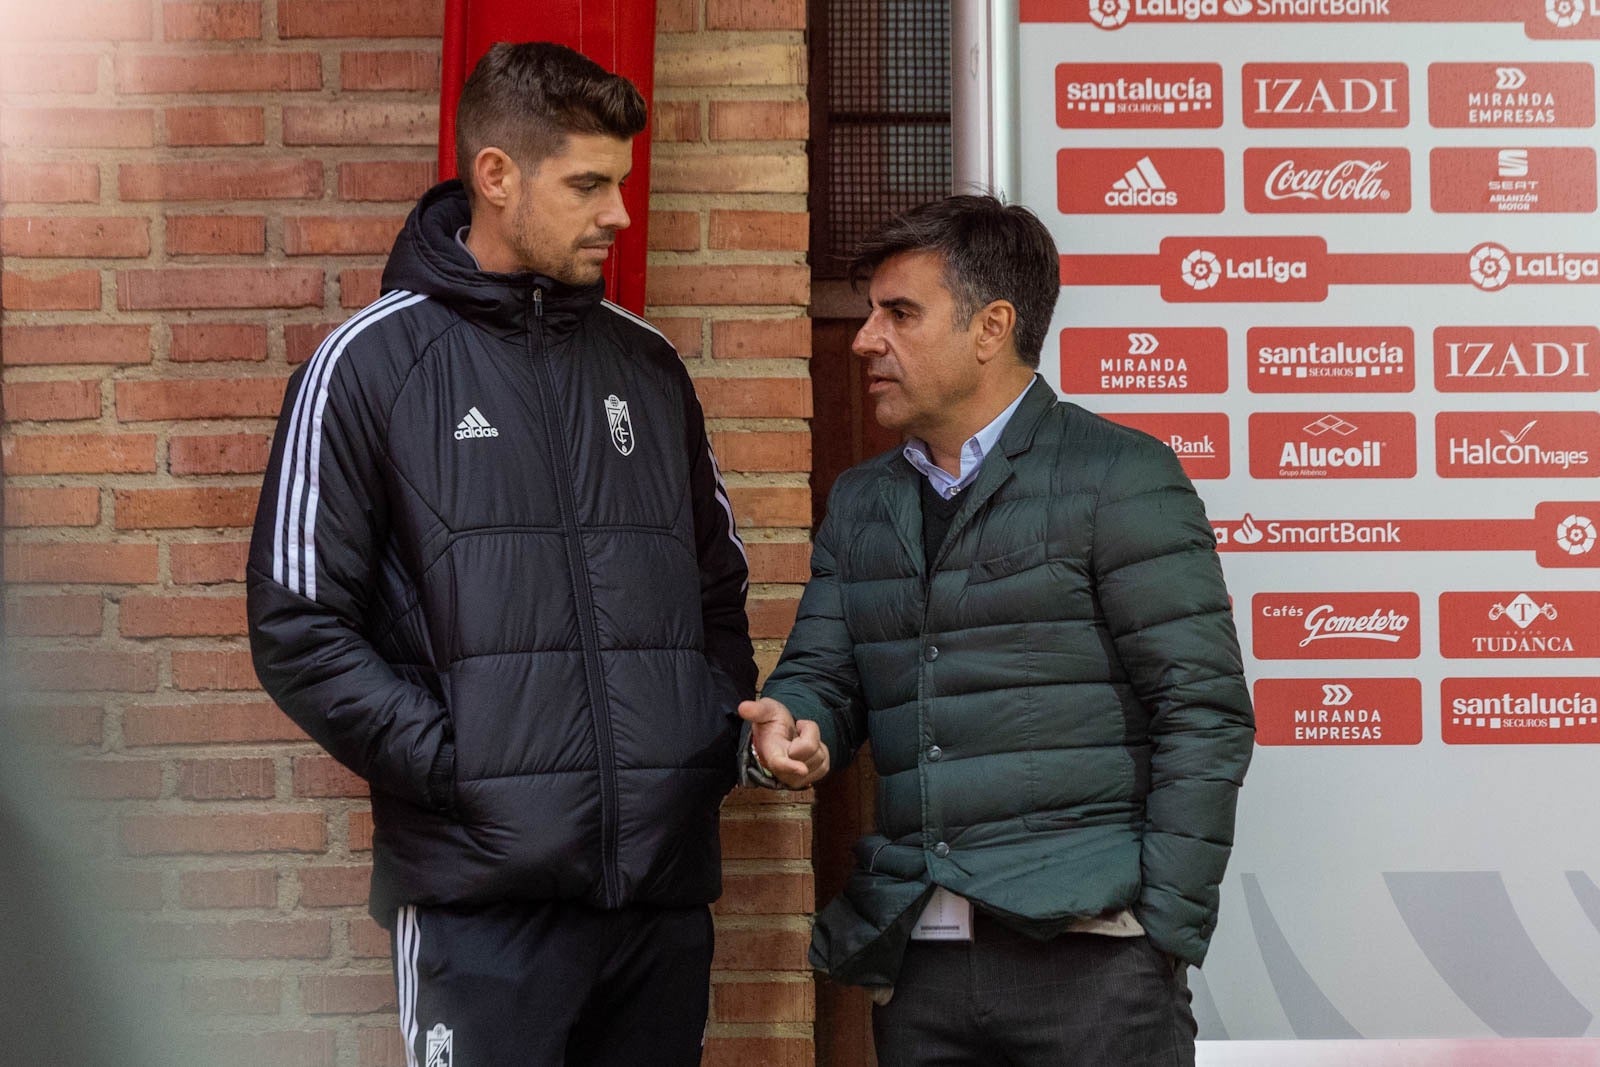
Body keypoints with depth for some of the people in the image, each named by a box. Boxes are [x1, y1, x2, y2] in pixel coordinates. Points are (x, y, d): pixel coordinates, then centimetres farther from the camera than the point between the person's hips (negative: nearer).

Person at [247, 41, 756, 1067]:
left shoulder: (647, 363, 12)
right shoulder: (373, 360, -2)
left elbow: (717, 586, 20)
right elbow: (298, 627, -5)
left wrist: (717, 740, 6)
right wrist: (457, 764, -12)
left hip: (668, 878, 5)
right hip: (482, 894, -4)